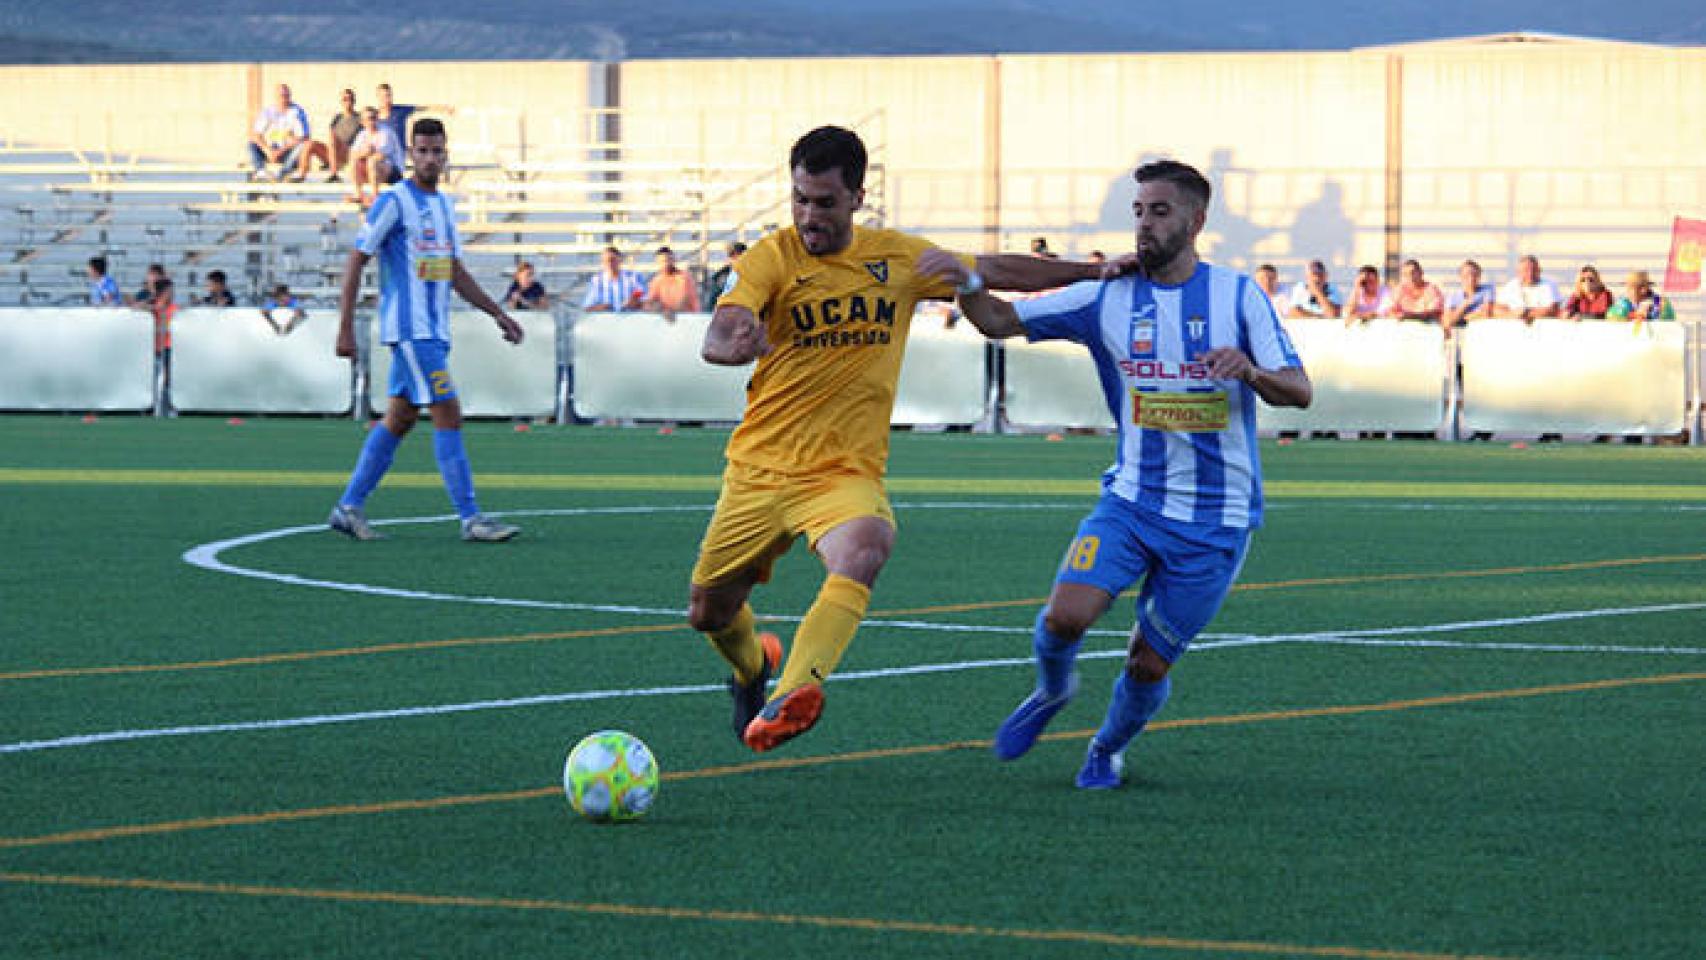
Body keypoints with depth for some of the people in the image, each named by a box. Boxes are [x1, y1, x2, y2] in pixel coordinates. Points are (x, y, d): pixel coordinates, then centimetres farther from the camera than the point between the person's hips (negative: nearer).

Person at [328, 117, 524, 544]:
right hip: (408, 328, -8)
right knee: (448, 416, -12)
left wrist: (499, 314, 19)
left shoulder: (444, 205, 15)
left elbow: (456, 272, 24)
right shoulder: (393, 201, -9)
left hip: (435, 331, 8)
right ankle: (471, 518, -11)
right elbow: (356, 261, -9)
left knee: (400, 419, 10)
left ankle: (349, 507, 16)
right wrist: (345, 328, -14)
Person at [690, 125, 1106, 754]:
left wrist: (1100, 271, 13)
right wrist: (736, 343, -46)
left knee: (863, 554, -34)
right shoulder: (771, 258, -6)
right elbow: (715, 341, -21)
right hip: (759, 468, 0)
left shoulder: (898, 258, 4)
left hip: (847, 472, 0)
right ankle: (754, 666, 46)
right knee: (709, 613, 9)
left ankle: (790, 696, -49)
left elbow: (996, 272, 17)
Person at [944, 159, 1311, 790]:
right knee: (1065, 617, -21)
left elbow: (1299, 392, -7)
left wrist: (1251, 371, -28)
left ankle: (1109, 748, 34)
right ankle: (1053, 690, 14)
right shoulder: (1107, 297, 2)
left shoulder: (1237, 295, -2)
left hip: (1216, 520, -1)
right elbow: (999, 320, 3)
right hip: (1131, 501, 1)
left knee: (1149, 665, 2)